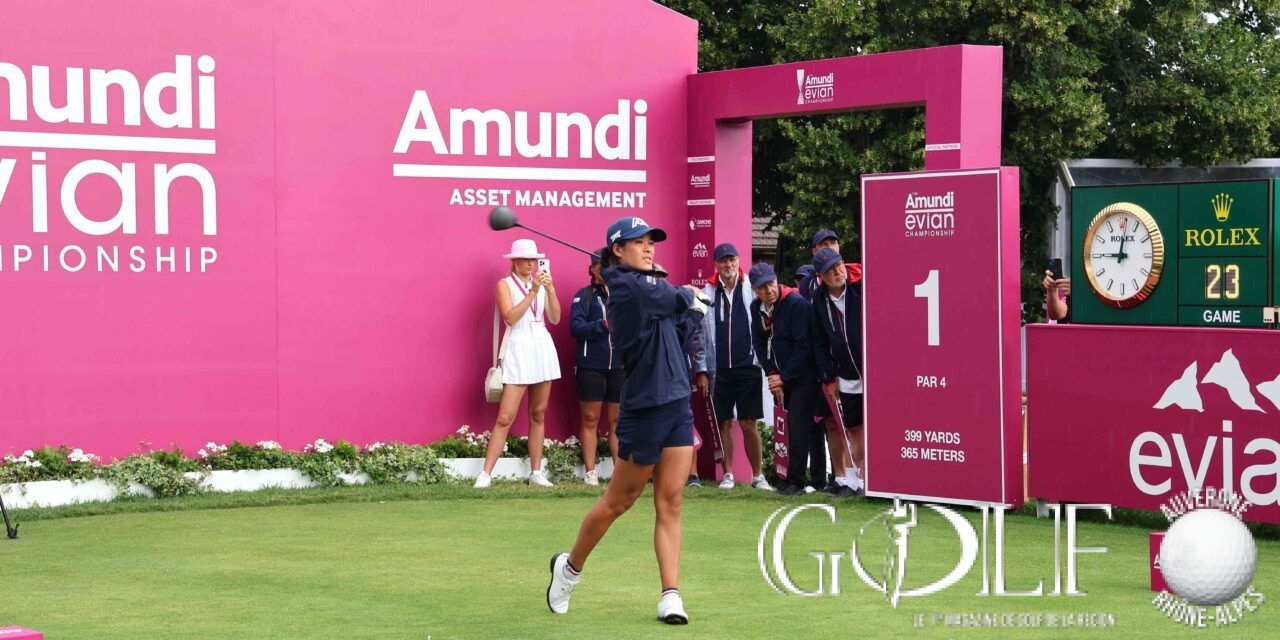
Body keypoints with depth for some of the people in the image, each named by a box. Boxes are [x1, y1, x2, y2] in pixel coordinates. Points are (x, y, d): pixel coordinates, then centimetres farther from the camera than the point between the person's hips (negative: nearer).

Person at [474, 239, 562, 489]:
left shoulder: (541, 282, 11)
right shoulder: (505, 285, 1)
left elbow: (555, 318, 2)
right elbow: (510, 317, -14)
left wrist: (550, 290, -11)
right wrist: (533, 292, -19)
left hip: (543, 348, 5)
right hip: (518, 349, -5)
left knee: (538, 414, 8)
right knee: (505, 417, -10)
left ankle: (536, 472, 13)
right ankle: (485, 474, -8)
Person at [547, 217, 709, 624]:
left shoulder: (646, 284, 14)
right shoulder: (629, 287, -14)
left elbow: (681, 304, 12)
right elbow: (682, 300, -5)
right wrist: (689, 295, 14)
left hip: (678, 406, 8)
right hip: (645, 408, -8)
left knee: (670, 503, 2)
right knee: (618, 502, 5)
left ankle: (670, 595, 0)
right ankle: (570, 568, 26)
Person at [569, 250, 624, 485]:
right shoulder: (584, 296, 3)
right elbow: (576, 328, -8)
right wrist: (604, 325, -18)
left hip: (620, 366, 2)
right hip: (591, 366, -2)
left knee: (617, 421, 4)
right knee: (590, 419, 2)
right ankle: (590, 472, 5)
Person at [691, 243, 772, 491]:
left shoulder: (751, 291, 3)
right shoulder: (707, 294, 6)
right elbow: (698, 333, 6)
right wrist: (701, 370, 2)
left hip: (747, 366, -1)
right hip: (718, 369, 2)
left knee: (749, 424, -1)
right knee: (724, 424, 5)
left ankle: (757, 476, 7)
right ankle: (728, 475, 13)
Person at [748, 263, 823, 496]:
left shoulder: (796, 304, -18)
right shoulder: (756, 308, 5)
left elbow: (803, 346, -18)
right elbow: (760, 343, 12)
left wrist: (784, 377, -15)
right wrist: (772, 374, -1)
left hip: (804, 375, -7)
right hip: (782, 376, 7)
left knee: (798, 424, -12)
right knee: (806, 426, 10)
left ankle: (795, 482, -10)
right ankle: (818, 480, 16)